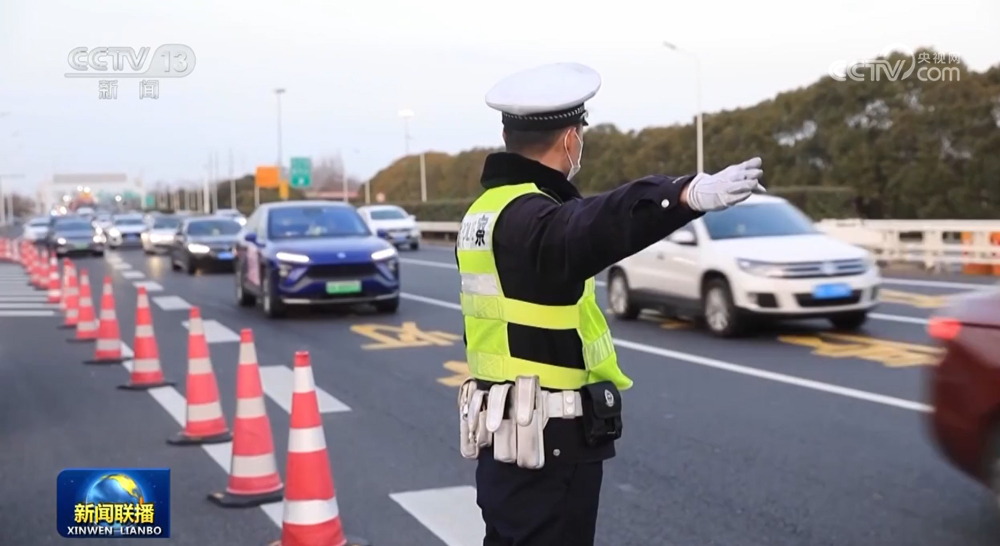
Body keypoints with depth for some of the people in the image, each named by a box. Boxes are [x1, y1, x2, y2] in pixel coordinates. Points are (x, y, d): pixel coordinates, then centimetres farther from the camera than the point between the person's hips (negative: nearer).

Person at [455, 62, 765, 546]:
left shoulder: (485, 212, 9)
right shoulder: (530, 218, -21)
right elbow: (585, 230, -44)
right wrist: (687, 195, -59)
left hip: (504, 439, 10)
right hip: (546, 447, -10)